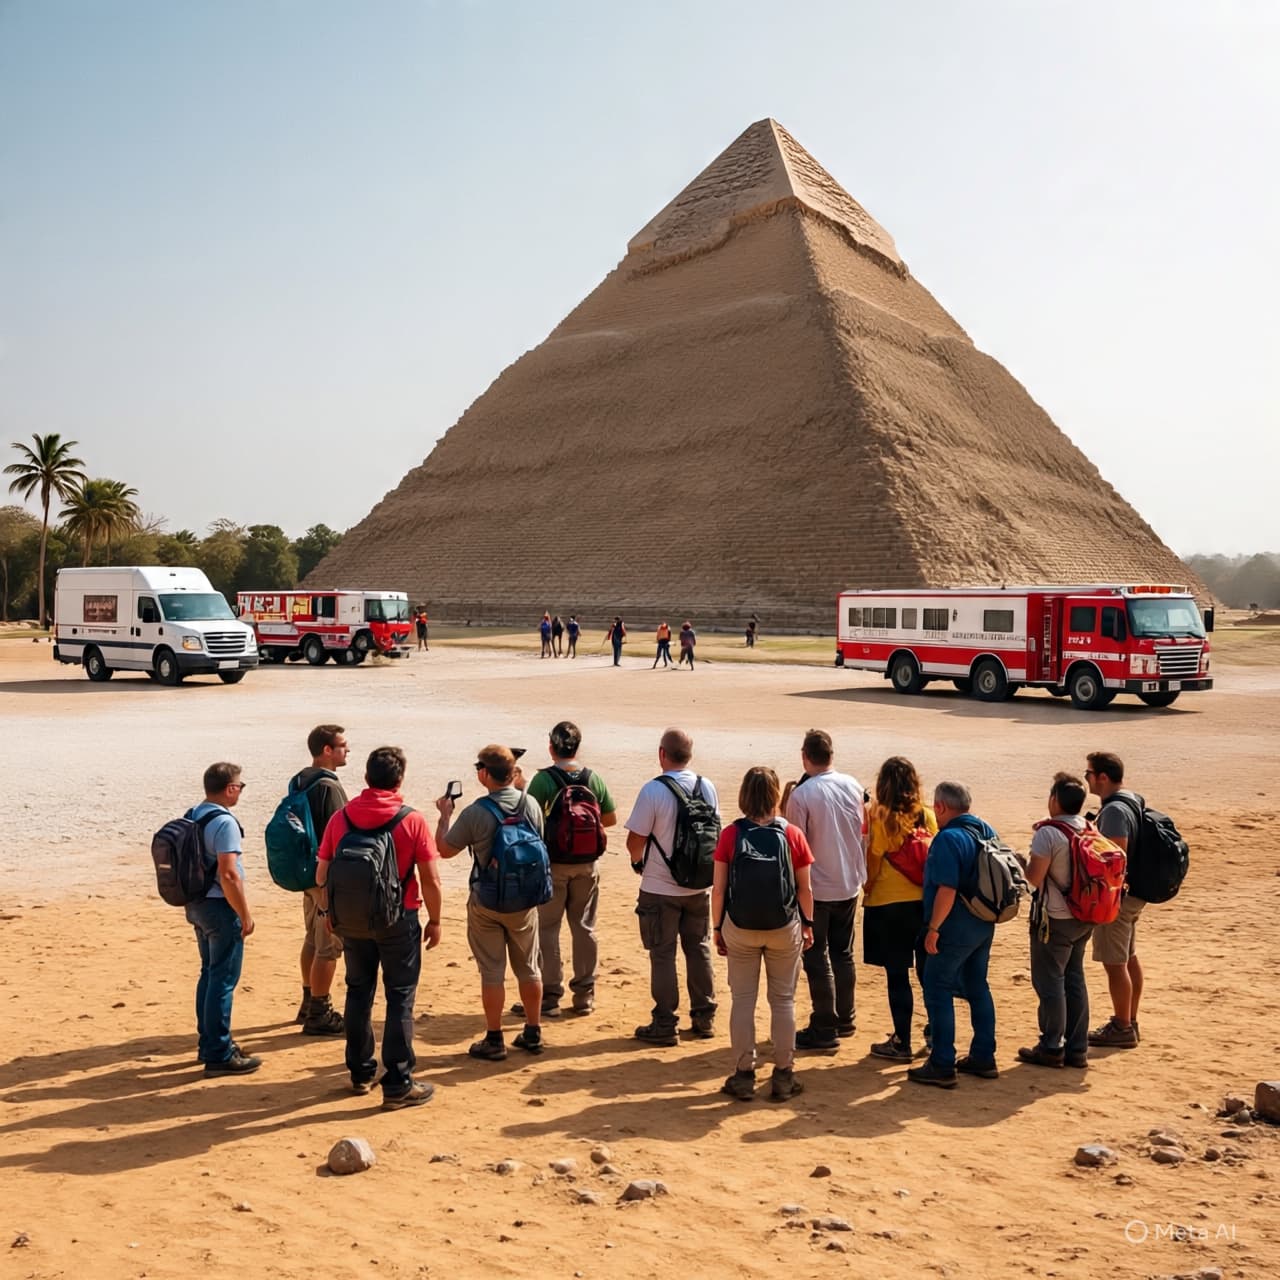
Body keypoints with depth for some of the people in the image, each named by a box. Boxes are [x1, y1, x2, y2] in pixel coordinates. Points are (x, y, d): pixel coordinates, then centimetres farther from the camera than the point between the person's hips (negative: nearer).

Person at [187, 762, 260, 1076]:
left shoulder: (192, 817, 8)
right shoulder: (224, 822, -20)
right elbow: (229, 875, -25)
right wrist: (245, 915, -17)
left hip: (196, 904, 9)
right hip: (220, 907, -9)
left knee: (209, 974, 19)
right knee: (223, 980, -1)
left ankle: (209, 1043, 29)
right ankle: (219, 1054, 4)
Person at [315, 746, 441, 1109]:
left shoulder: (341, 817, -2)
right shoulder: (412, 821, -11)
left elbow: (321, 875, 3)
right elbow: (431, 880, -10)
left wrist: (330, 908, 19)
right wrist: (434, 920, 2)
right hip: (399, 919, -3)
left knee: (359, 992, 17)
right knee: (400, 998, 4)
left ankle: (361, 1072, 27)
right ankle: (398, 1085, 5)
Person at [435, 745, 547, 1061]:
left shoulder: (475, 813, -18)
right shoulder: (531, 804, -5)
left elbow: (445, 849, -6)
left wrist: (445, 815, 7)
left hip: (486, 903, -4)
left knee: (492, 972, 6)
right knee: (528, 968, 15)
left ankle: (494, 1040, 14)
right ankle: (533, 1033, 25)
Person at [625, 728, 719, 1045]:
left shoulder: (653, 790, -18)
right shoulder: (707, 788, -2)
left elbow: (635, 841, -15)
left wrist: (638, 860, 6)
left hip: (660, 888, -5)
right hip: (698, 885, 5)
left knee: (663, 954, 6)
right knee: (699, 950, 16)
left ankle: (664, 1025, 12)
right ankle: (704, 1017, 25)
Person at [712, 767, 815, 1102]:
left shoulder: (730, 835, -9)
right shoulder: (793, 835, -8)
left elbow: (719, 889, -7)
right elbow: (805, 889, -3)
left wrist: (718, 928, 5)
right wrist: (808, 924, 11)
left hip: (740, 928, 0)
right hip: (785, 929, 0)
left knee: (743, 1000, 11)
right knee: (783, 1001, 12)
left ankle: (744, 1076, 17)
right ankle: (783, 1077, 19)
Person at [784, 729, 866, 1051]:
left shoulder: (801, 795, -19)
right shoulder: (853, 786, -2)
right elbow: (862, 829, 9)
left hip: (817, 888, -6)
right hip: (849, 884, 6)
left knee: (817, 959, 5)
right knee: (843, 953, 19)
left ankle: (824, 1029, 10)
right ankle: (845, 1020, 29)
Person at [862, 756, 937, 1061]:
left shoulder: (880, 817, -13)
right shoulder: (927, 816, -1)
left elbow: (873, 863, -8)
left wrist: (867, 890, 9)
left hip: (889, 903, -4)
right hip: (925, 901, 4)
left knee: (897, 975, 5)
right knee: (927, 970, 16)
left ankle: (902, 1042, 12)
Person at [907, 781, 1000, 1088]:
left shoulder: (949, 838, -21)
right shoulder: (987, 831, 6)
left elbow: (947, 890, -26)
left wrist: (933, 928, -19)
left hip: (955, 928, -9)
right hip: (983, 925, 9)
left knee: (937, 992, 0)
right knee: (977, 988, 19)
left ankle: (941, 1067, 3)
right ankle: (983, 1058, 26)